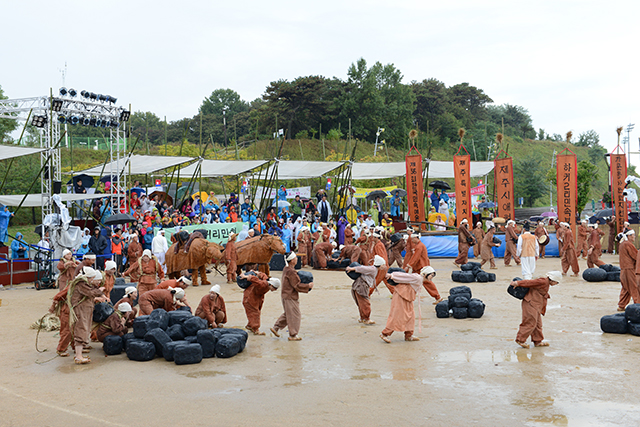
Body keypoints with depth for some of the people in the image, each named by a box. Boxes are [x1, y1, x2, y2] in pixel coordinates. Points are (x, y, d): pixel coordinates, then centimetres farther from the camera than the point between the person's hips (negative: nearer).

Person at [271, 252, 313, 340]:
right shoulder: (291, 272, -23)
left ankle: (275, 328, 25)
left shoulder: (286, 269, 8)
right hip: (290, 297, -10)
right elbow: (297, 286, -21)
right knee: (294, 315, 1)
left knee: (287, 314, 22)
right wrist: (308, 286, -10)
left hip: (285, 295, 10)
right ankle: (293, 335, 9)